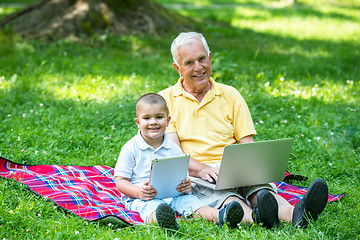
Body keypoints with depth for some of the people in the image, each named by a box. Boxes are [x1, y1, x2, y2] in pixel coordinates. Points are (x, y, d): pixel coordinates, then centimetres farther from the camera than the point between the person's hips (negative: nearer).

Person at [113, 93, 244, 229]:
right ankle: (161, 220, -71)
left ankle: (220, 216, -47)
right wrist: (139, 192, -22)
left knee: (191, 202, -23)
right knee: (152, 207, -37)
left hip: (173, 195, 5)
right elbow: (120, 181, -2)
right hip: (142, 199, -5)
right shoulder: (130, 149, -1)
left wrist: (186, 185, -10)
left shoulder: (174, 149, 11)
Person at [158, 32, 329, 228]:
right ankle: (254, 218, -67)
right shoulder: (165, 100, 8)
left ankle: (295, 214, -61)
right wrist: (201, 169, -25)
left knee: (260, 189, -32)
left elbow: (248, 145, 10)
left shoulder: (230, 95, 17)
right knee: (225, 197, -37)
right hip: (195, 176, -2)